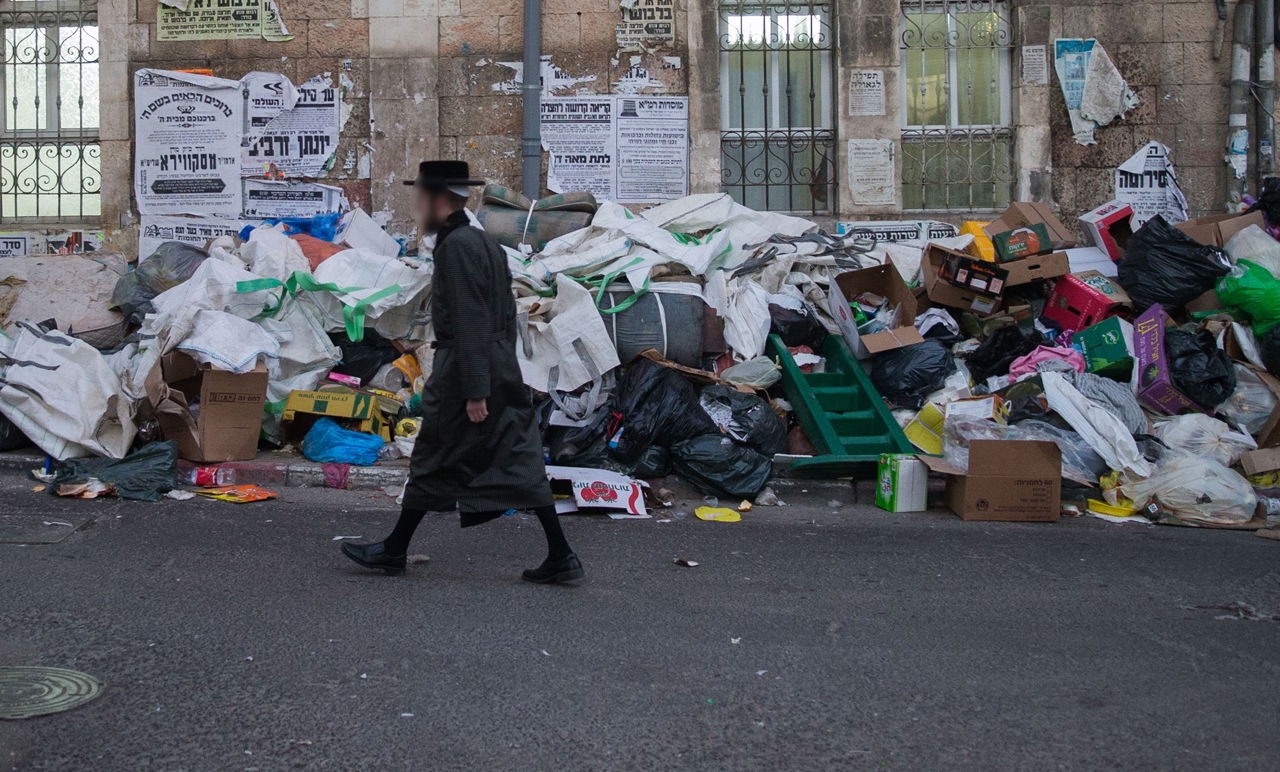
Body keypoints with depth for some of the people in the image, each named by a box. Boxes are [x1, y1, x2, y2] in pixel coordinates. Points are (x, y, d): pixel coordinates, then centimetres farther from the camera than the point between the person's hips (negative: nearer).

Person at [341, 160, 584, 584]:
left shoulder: (456, 246, -14)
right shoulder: (487, 243, 16)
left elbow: (469, 323, -20)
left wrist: (474, 391, -21)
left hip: (464, 373, -9)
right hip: (503, 371, 9)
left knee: (432, 462, 5)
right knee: (520, 463, 7)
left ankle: (394, 550, 20)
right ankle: (560, 556, 6)